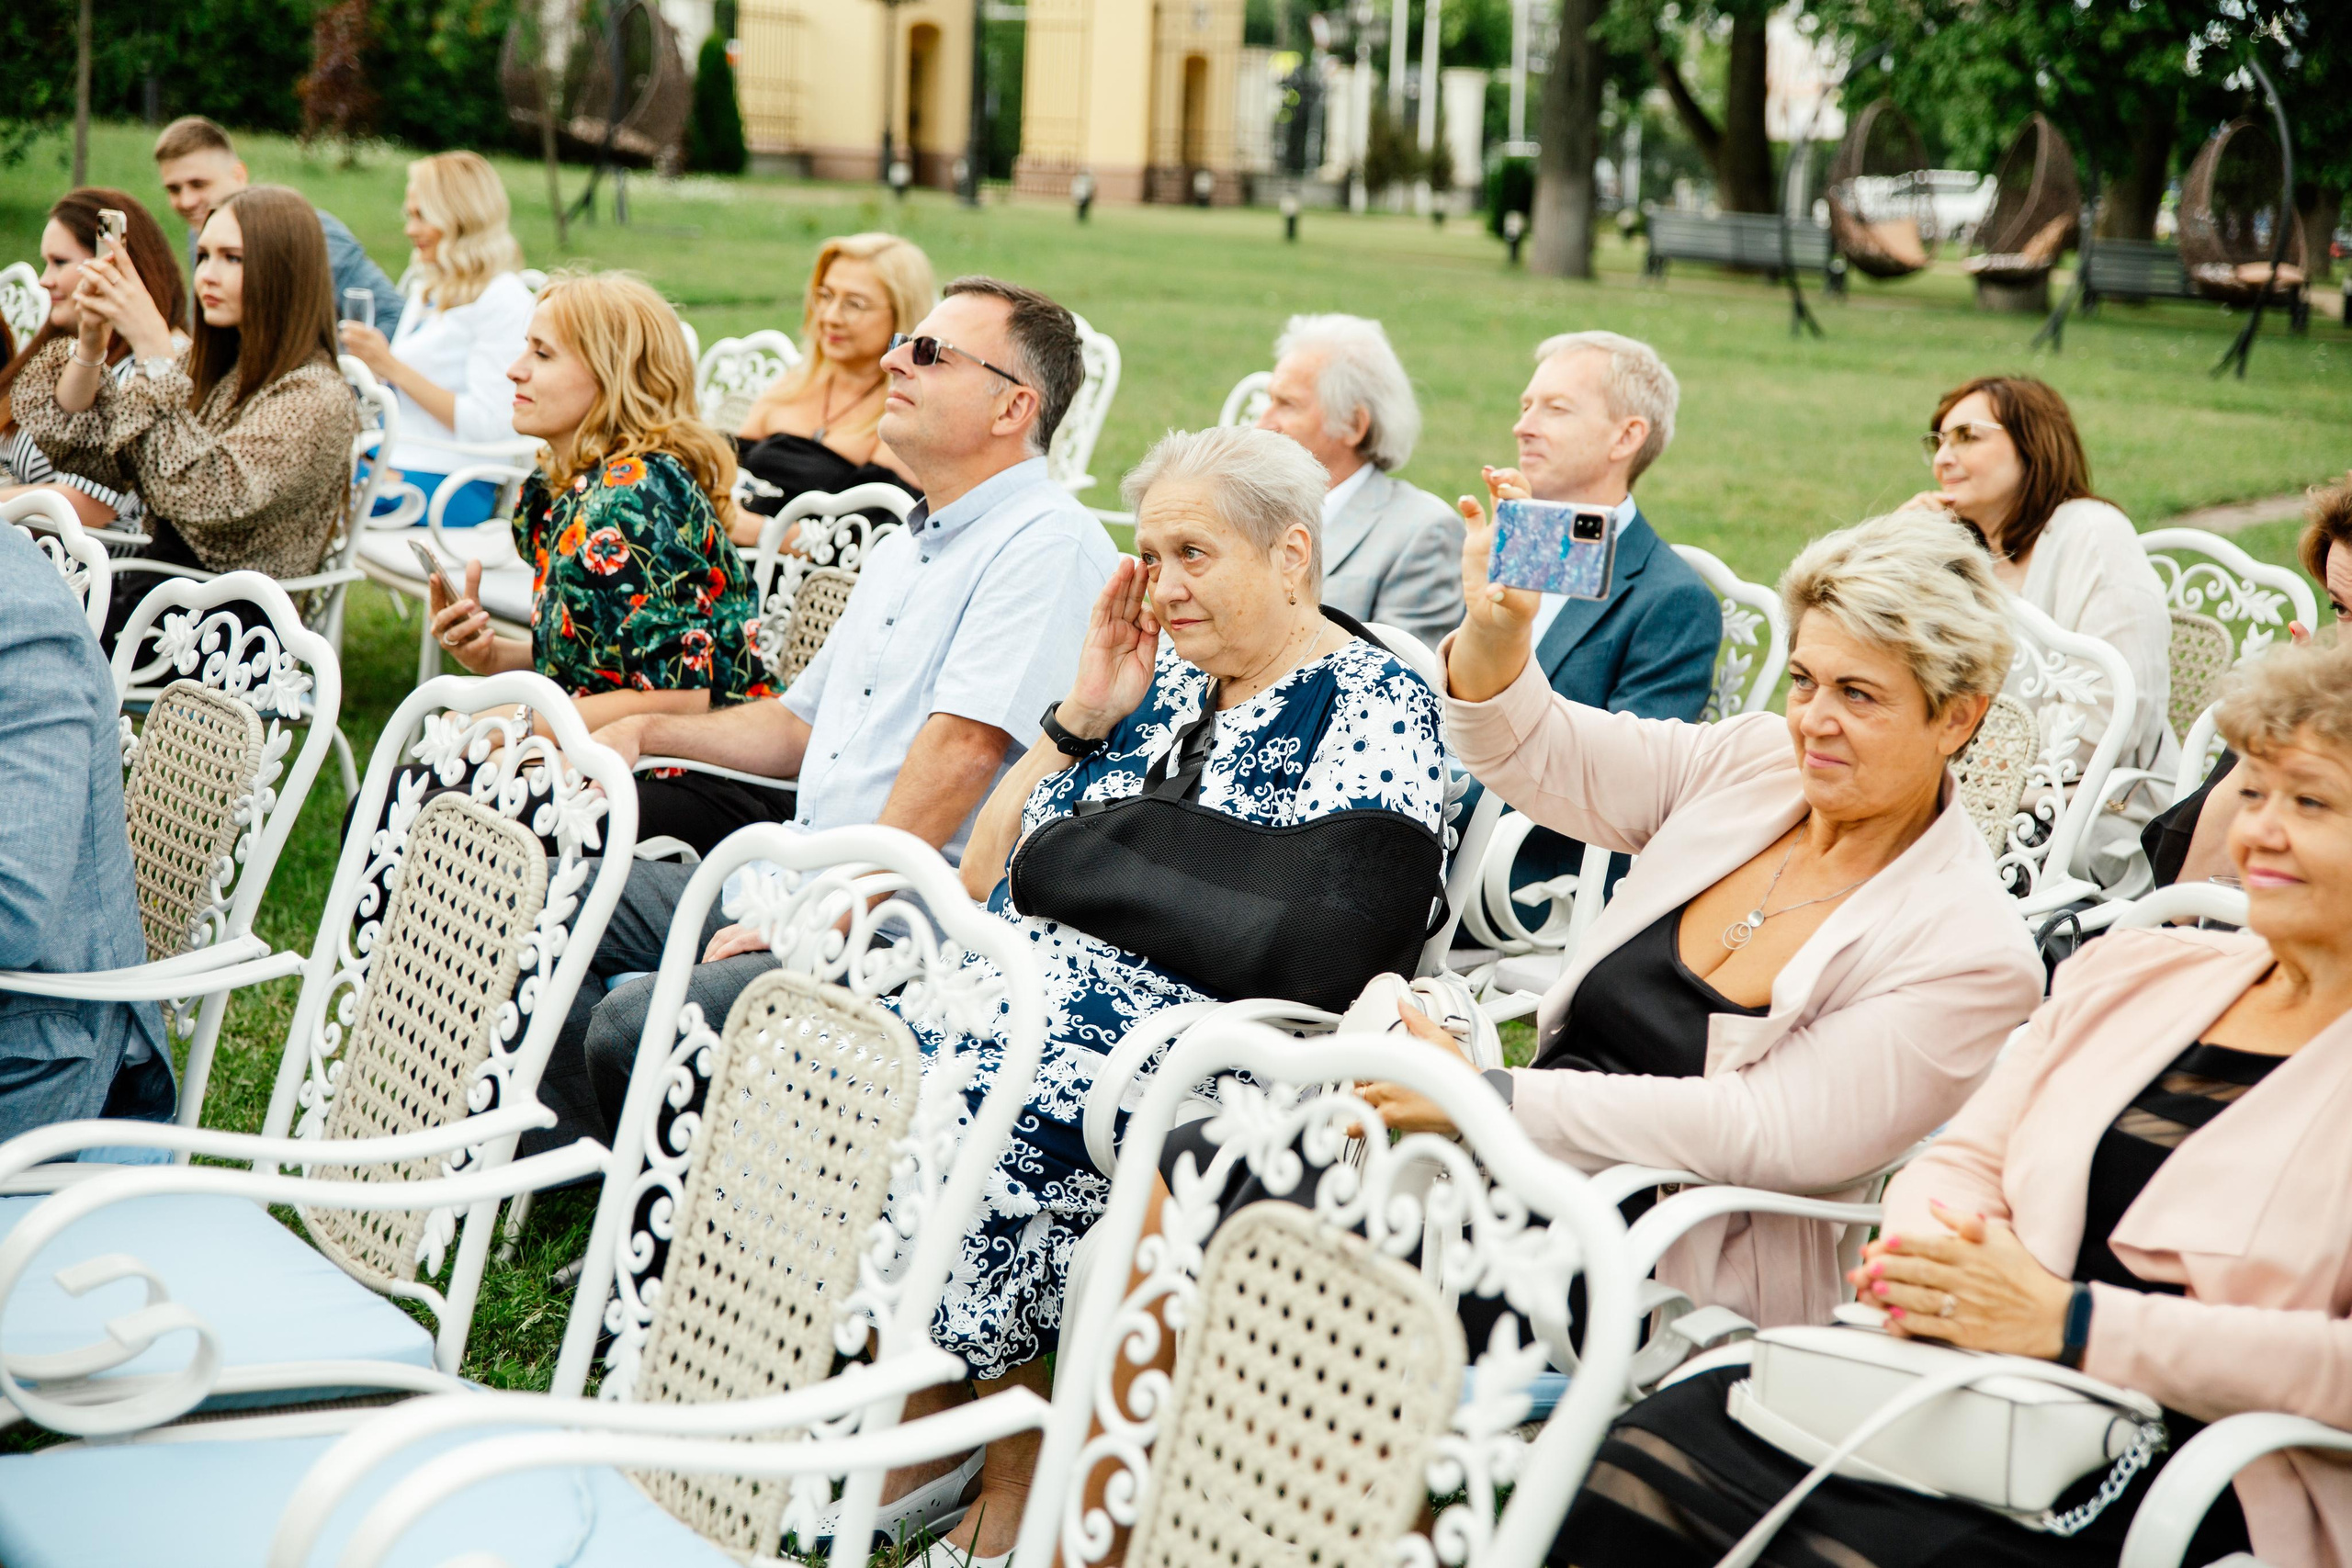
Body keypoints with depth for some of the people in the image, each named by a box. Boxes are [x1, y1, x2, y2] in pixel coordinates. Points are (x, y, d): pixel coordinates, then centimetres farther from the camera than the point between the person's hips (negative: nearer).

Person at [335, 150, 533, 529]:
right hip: (394, 466, 9)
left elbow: (489, 426, -15)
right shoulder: (430, 292, 21)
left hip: (448, 487, -9)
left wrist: (392, 368, -13)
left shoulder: (503, 298, -7)